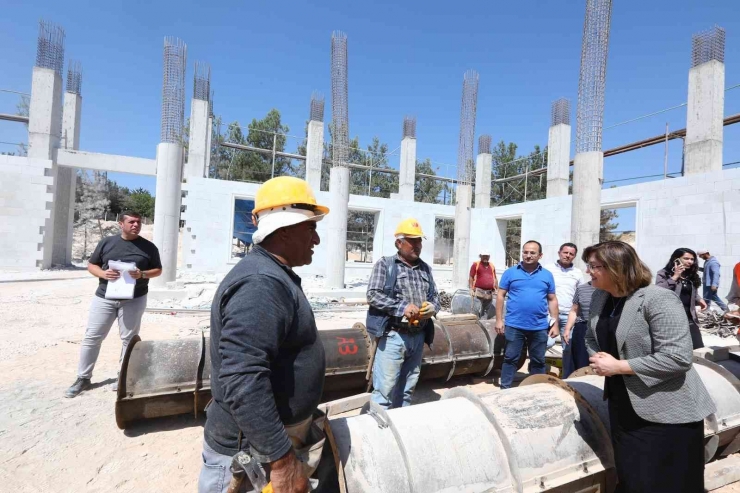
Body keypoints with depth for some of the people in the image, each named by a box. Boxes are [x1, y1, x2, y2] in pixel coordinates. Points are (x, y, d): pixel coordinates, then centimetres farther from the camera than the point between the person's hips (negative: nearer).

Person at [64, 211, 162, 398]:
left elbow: (158, 269, 6)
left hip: (134, 300, -1)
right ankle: (83, 378, 21)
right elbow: (91, 265, 10)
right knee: (92, 337, 6)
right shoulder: (107, 242, 5)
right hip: (104, 298, 2)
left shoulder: (149, 247, 2)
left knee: (129, 339, 5)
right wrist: (103, 274, -12)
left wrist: (142, 274, -14)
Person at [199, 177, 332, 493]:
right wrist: (282, 460, -26)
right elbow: (242, 382, -33)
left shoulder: (273, 276, 7)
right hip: (251, 454, -9)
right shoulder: (261, 284, -27)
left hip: (273, 437, 9)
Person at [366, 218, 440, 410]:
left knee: (407, 390, 17)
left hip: (418, 337, 6)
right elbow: (373, 295, -11)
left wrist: (433, 307, -6)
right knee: (385, 389, -3)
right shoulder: (385, 264, -3)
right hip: (393, 336, -5)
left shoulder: (425, 268, 13)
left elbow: (435, 296, 18)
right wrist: (402, 307, -19)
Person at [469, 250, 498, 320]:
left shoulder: (492, 266, 15)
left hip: (490, 292, 5)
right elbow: (471, 277, -2)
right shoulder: (475, 264, 1)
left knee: (487, 311, 9)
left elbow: (495, 278, 20)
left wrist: (497, 289, 16)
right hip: (479, 291, -5)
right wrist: (471, 289, -9)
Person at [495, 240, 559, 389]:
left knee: (538, 361, 16)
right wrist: (499, 320, -4)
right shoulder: (510, 272, -1)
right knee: (510, 359, 8)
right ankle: (505, 389, 19)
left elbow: (552, 300, 9)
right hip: (514, 325, -2)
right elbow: (500, 295, 0)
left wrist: (555, 324, 5)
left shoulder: (547, 275, 6)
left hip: (539, 327, 2)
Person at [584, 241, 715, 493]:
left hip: (667, 413, -7)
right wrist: (598, 359, -8)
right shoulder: (600, 298, 2)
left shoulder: (658, 299, -22)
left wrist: (618, 366, -24)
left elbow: (678, 357, -26)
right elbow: (592, 338, 13)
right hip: (623, 406, 7)